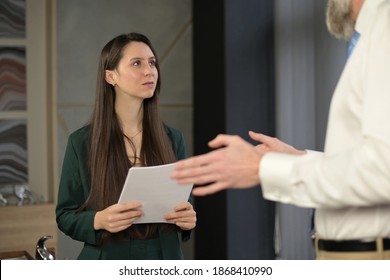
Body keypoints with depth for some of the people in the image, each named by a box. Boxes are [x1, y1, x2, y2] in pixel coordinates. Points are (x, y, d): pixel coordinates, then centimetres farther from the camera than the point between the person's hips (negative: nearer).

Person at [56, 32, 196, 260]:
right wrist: (98, 221, -23)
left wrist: (188, 219, -13)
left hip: (164, 262, 3)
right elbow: (65, 215, -4)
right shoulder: (82, 142, -7)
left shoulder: (172, 138, 0)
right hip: (107, 266, -2)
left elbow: (184, 203, 8)